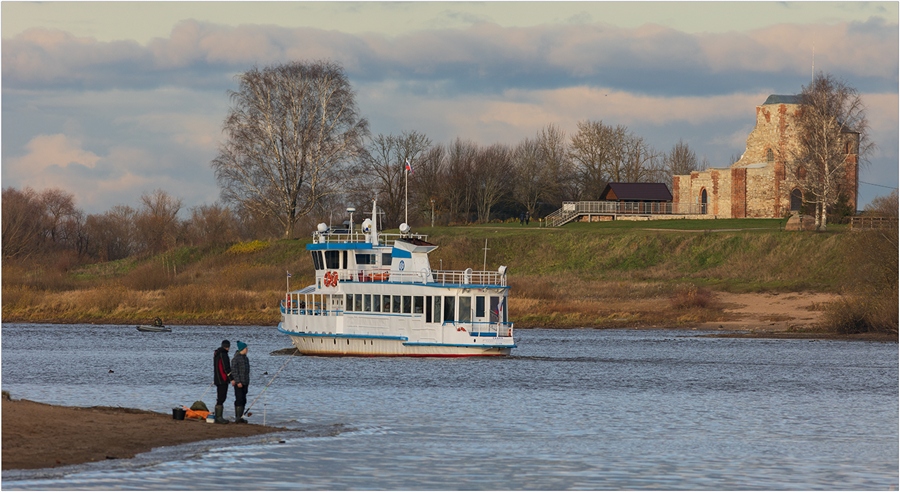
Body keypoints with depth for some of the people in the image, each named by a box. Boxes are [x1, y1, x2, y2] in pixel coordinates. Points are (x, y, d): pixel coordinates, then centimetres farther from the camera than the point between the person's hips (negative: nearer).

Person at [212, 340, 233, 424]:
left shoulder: (217, 353, 15)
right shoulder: (223, 354, -15)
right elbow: (226, 368, -20)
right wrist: (231, 379, -19)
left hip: (218, 379, 10)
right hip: (223, 379, -10)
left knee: (221, 398, 14)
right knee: (221, 398, -9)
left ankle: (218, 417, 16)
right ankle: (218, 417, -11)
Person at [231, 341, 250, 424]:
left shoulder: (245, 358, 15)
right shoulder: (236, 358, -12)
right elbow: (234, 371, -16)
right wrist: (238, 382, -20)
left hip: (245, 383, 9)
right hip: (239, 383, -9)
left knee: (243, 400, 9)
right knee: (239, 399, -11)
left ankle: (240, 417, 14)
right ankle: (237, 418, -10)